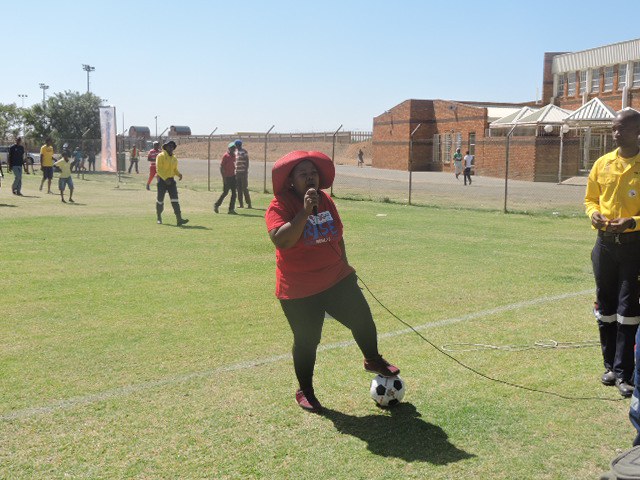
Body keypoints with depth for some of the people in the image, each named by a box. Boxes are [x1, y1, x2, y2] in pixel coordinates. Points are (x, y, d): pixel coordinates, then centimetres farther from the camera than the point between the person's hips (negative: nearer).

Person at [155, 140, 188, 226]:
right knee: (160, 199, 5)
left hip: (171, 180, 4)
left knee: (175, 199, -9)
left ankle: (179, 219, -19)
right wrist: (165, 178, -25)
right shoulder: (161, 156, -5)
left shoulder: (174, 158, 14)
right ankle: (159, 217, 27)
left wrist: (179, 174, -2)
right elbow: (159, 169, -14)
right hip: (162, 180, -4)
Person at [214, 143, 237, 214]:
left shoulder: (234, 155, 10)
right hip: (227, 177, -7)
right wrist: (224, 178, -17)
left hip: (233, 176, 7)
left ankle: (231, 209, 4)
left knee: (234, 193, 2)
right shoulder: (226, 156, -11)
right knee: (225, 192, 0)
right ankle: (216, 205, 18)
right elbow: (221, 166, -13)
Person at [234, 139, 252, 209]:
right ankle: (241, 204, 10)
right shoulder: (236, 152, 15)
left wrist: (246, 172, -17)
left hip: (243, 172, -7)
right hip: (237, 173, 7)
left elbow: (247, 163, -10)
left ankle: (249, 204, -5)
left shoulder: (244, 152, -6)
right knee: (239, 189, 6)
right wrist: (234, 171, 15)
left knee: (245, 188, -8)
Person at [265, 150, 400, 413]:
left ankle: (373, 360, 32)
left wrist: (343, 262, 19)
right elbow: (281, 240, -30)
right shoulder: (280, 205, -14)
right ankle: (305, 392, 27)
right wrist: (305, 211, -32)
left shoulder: (325, 201, 6)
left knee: (362, 320, 1)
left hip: (337, 279, 5)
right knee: (307, 341, 5)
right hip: (299, 291, -5)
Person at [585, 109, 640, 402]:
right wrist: (594, 214, -6)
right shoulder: (602, 163, 6)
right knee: (605, 308, 10)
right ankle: (611, 365, 23)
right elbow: (590, 198, 15)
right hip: (605, 242, 4)